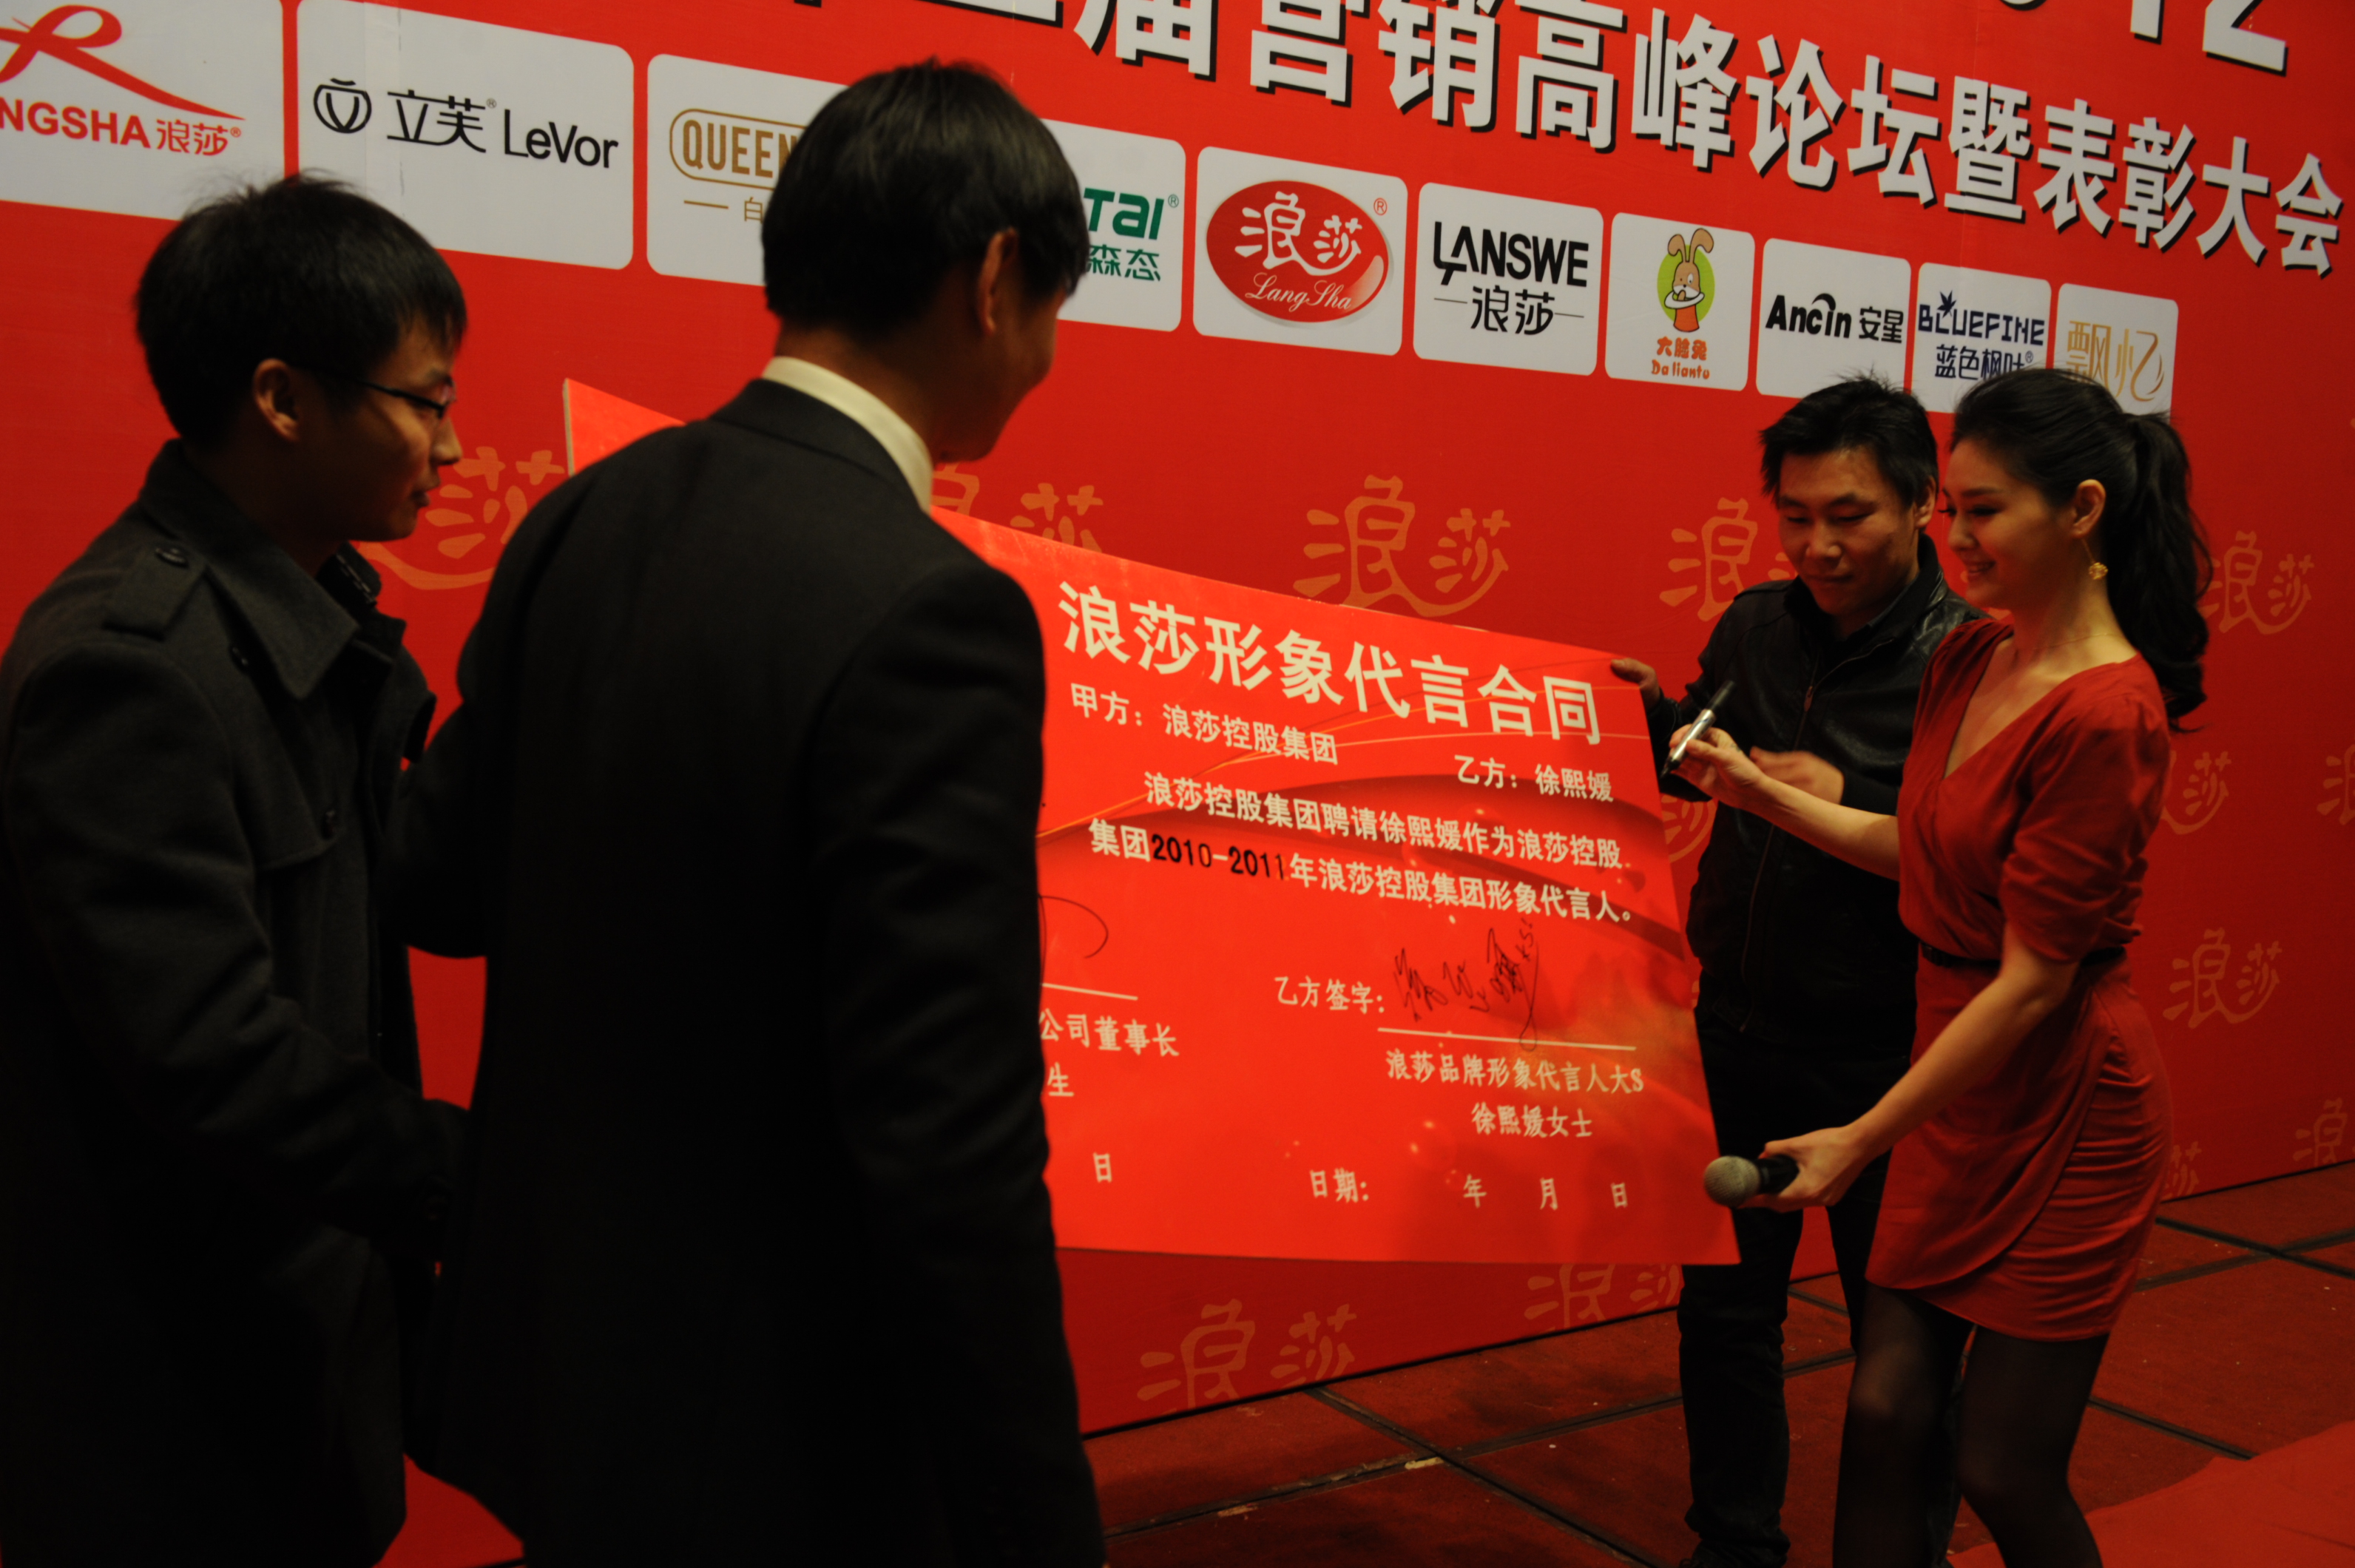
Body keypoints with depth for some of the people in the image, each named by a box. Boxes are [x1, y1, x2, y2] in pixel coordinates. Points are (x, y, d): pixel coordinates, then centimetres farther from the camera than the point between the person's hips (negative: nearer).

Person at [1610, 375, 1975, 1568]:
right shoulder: (1755, 629, 1)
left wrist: (1851, 808, -28)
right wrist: (1653, 713, -5)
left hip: (1882, 1057, -5)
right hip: (1740, 1031, 5)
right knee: (1723, 1309, 17)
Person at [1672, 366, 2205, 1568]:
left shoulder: (2103, 713, -22)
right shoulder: (1966, 662, 4)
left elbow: (2033, 979, -21)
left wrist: (1863, 1139, -17)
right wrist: (1759, 789, 5)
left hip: (2061, 1108, -7)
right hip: (1955, 1077, 7)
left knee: (2006, 1470, 5)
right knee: (1884, 1410, 10)